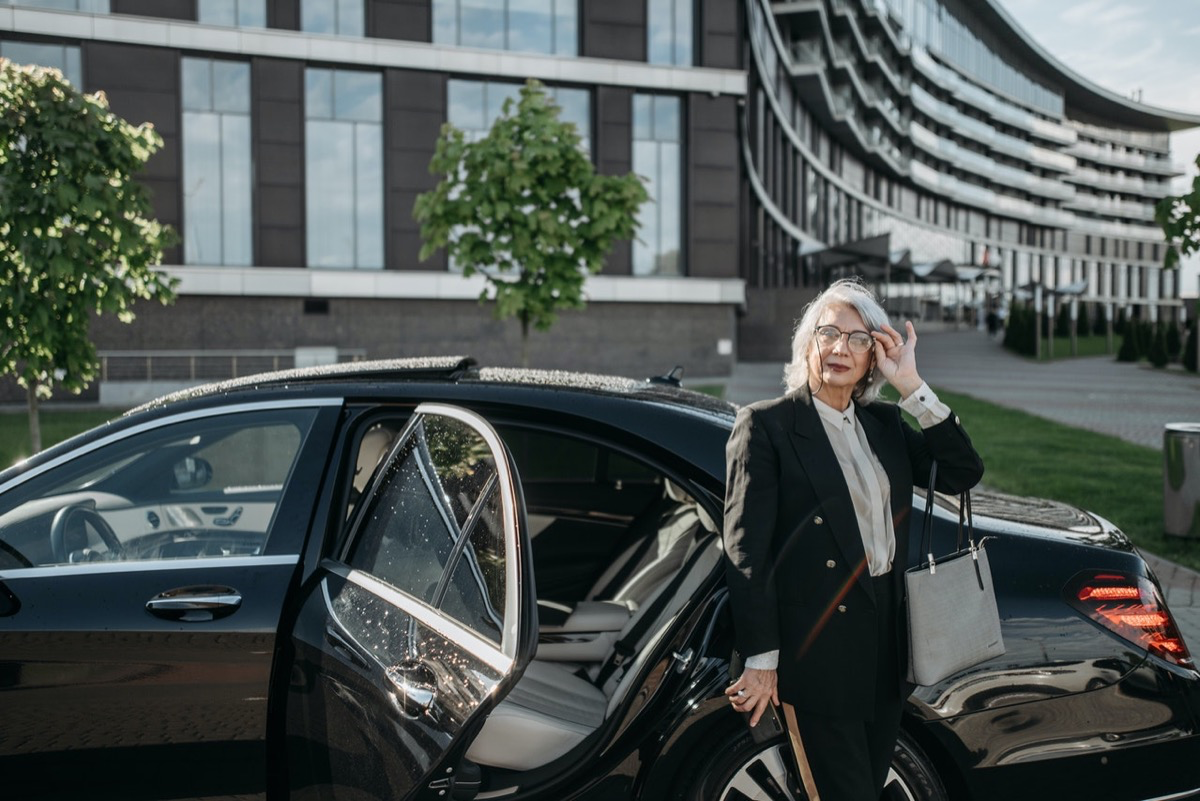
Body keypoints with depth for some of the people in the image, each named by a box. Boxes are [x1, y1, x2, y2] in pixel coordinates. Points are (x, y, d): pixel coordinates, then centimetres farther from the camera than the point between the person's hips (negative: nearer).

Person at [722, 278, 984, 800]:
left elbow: (963, 474, 1)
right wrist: (760, 660, -15)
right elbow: (745, 550, -12)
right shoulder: (766, 425, -9)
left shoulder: (885, 424, 11)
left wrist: (912, 387, -5)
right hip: (817, 653, -6)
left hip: (885, 644, 7)